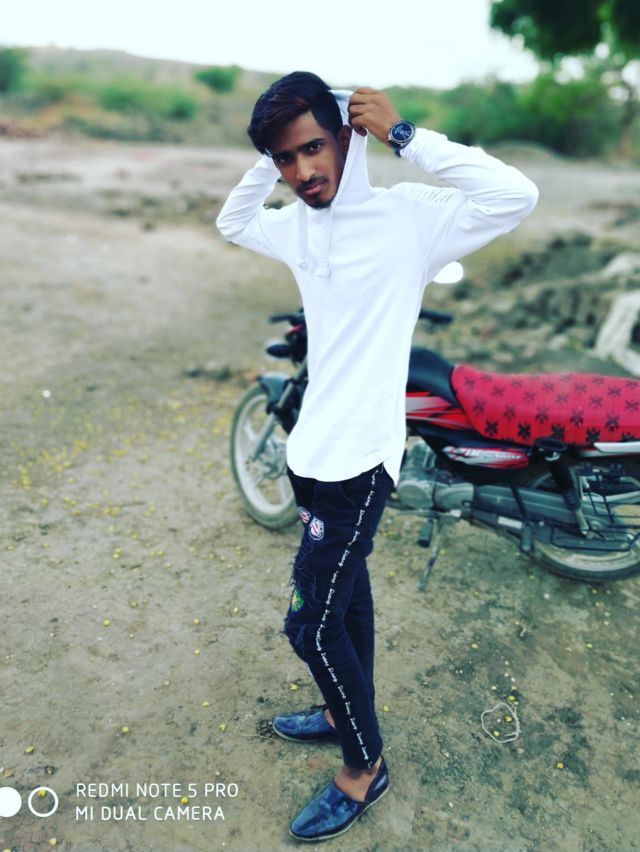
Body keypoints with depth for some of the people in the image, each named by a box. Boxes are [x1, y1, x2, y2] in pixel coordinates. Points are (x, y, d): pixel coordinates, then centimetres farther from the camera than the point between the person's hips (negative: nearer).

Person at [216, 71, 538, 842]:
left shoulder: (405, 215, -14)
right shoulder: (297, 226, 7)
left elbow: (516, 196, -25)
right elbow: (231, 222, 24)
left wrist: (403, 134, -22)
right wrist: (267, 162, 6)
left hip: (358, 460, -7)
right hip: (315, 451, 8)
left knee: (311, 624, 1)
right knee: (344, 597, 23)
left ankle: (365, 766, 26)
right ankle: (348, 713, 46)